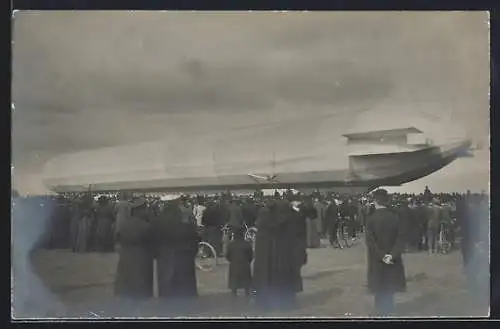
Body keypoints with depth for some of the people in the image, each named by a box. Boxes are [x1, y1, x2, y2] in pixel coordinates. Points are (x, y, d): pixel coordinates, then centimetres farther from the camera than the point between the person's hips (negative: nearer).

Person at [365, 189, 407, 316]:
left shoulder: (371, 218, -13)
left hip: (377, 260, -2)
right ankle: (388, 310, 24)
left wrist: (381, 255, -18)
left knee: (379, 288, 10)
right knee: (389, 287, 16)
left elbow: (370, 241, -19)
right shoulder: (396, 217, -6)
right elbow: (401, 238, -12)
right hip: (393, 259, 2)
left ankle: (381, 312, 17)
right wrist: (392, 255, -16)